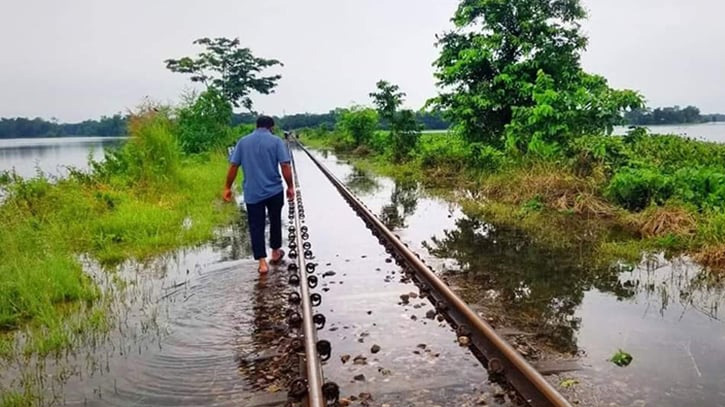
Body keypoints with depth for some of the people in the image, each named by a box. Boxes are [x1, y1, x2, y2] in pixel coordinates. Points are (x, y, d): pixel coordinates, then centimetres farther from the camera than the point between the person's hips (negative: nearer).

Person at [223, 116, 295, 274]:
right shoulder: (276, 141, -2)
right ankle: (275, 253, 32)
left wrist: (228, 187, 7)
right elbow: (285, 166, -10)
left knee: (256, 227, 5)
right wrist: (290, 186, -2)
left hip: (252, 193, 1)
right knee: (275, 221, 20)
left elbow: (233, 166, 1)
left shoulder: (243, 142, 5)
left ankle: (262, 262, 1)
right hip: (274, 191, -1)